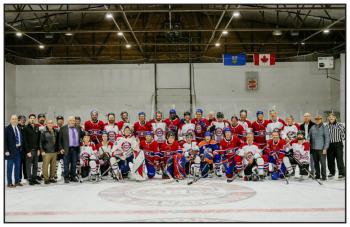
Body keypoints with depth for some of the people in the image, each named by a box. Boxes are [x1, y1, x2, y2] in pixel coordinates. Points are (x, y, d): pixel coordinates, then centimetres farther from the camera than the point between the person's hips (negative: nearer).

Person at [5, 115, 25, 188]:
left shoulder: (19, 129, 10)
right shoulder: (7, 129, -5)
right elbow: (5, 140, -9)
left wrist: (22, 147, 5)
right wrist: (6, 150, -15)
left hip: (19, 150, 5)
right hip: (11, 150, -5)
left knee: (17, 167, 11)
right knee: (10, 167, 1)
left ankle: (17, 181, 19)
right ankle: (9, 183, 7)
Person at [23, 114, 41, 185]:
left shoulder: (37, 128, 12)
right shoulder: (26, 128, -4)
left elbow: (39, 139, 12)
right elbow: (25, 140, -8)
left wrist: (38, 149, 3)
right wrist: (28, 151, -13)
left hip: (36, 150, 5)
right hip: (29, 150, -5)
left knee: (35, 166, 8)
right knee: (29, 166, 0)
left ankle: (34, 179, 14)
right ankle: (30, 179, 5)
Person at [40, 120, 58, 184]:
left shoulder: (55, 132, 12)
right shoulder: (44, 132, -4)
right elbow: (41, 142, -5)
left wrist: (57, 149, 17)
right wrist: (42, 150, -10)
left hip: (54, 152, 5)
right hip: (46, 152, -5)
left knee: (53, 166, 8)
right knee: (45, 166, -5)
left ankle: (52, 177, 18)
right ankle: (46, 179, 3)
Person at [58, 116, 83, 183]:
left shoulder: (77, 128, 13)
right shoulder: (63, 128, 0)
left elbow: (80, 137, 18)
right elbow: (59, 139, -1)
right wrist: (61, 148, -8)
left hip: (75, 149, 4)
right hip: (67, 149, -4)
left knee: (74, 164, 8)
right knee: (66, 164, 0)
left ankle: (73, 177, 17)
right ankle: (66, 178, 8)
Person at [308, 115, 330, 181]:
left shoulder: (324, 128, -3)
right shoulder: (312, 128, 11)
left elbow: (327, 138, -6)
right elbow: (309, 136, 17)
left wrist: (325, 148, -11)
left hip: (321, 148, -5)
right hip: (314, 148, 5)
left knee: (322, 162, -6)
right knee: (316, 162, 10)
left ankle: (324, 176, 1)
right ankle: (317, 175, 19)